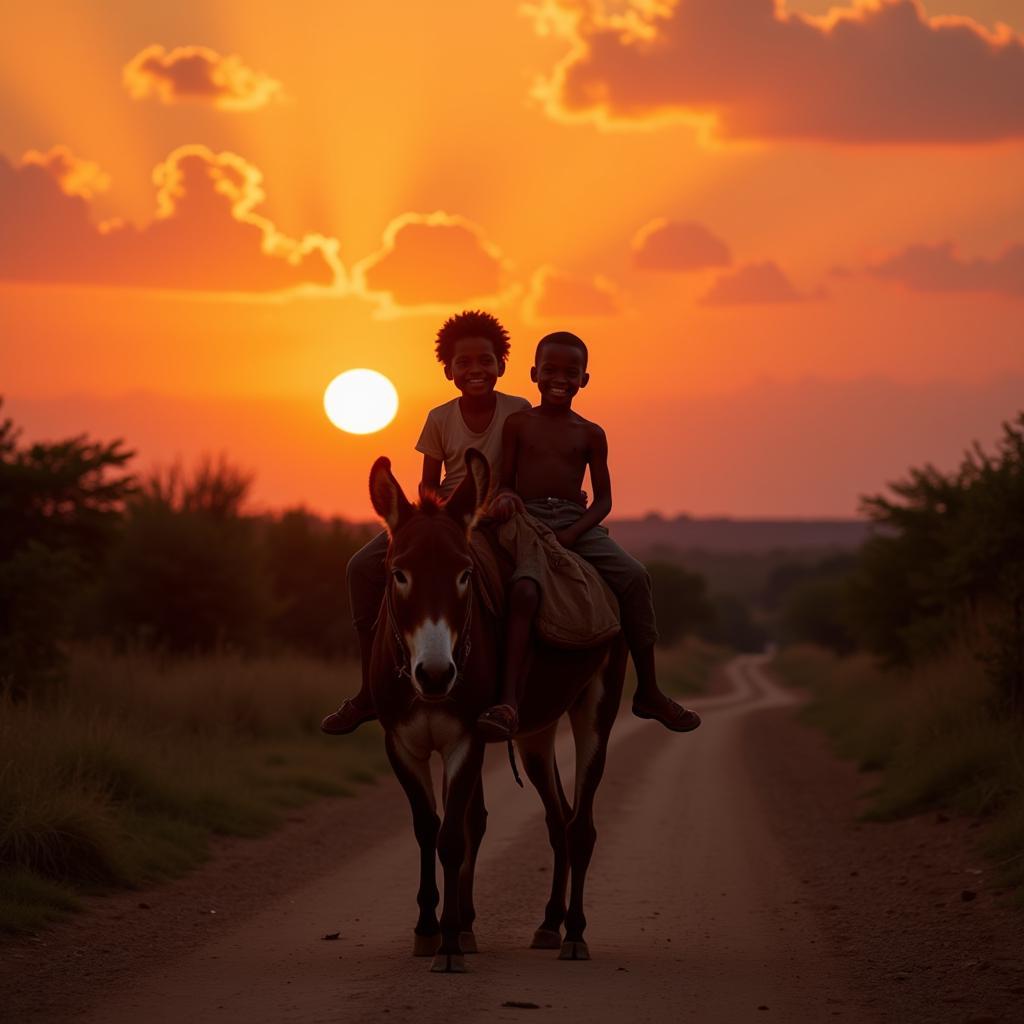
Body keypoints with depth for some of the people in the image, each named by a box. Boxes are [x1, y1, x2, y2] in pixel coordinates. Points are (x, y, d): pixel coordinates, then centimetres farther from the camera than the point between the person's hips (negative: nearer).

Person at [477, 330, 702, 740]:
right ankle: (509, 702, -41)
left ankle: (648, 692, -10)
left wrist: (572, 534, -10)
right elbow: (506, 481, 9)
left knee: (634, 576, -20)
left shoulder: (590, 435, 12)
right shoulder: (518, 424, 10)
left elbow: (603, 499, 9)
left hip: (576, 522, 2)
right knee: (525, 589, -32)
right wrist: (504, 497, -17)